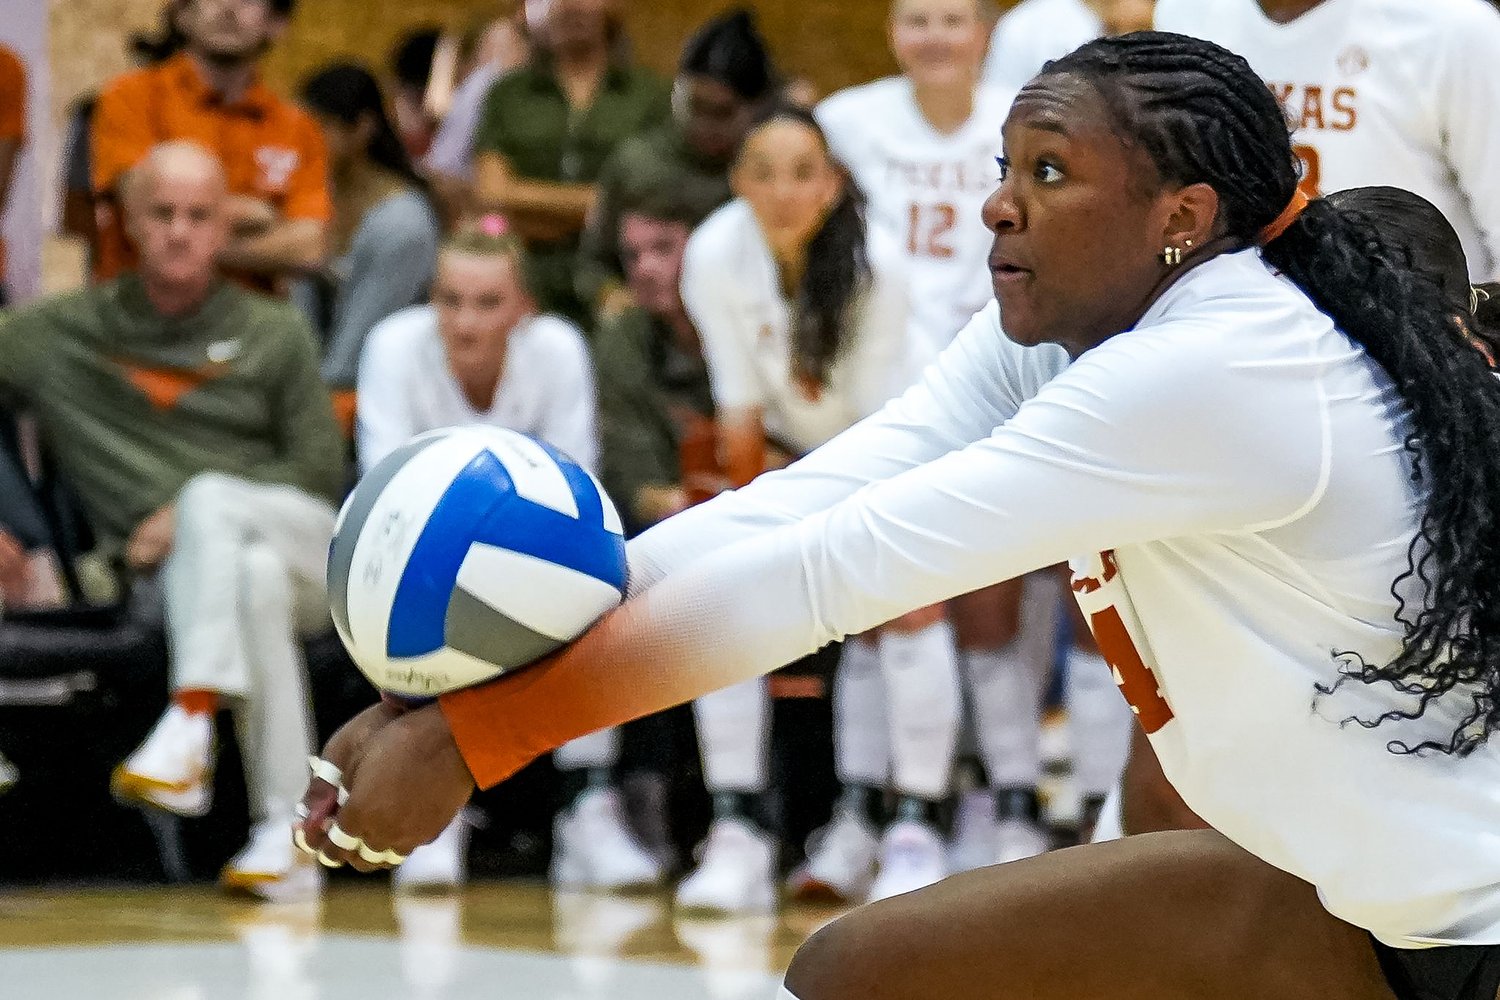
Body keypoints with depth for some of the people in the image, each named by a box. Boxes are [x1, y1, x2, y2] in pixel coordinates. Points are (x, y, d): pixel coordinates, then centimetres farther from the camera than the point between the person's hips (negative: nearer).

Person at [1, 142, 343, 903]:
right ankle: (287, 835, -39)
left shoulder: (276, 335, 13)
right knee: (256, 580, -35)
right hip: (183, 578, 1)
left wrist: (191, 515, -8)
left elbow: (321, 470, 7)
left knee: (209, 497, -33)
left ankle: (189, 726, -46)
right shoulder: (66, 334, 13)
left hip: (300, 546, 0)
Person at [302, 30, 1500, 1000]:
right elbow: (798, 509, -11)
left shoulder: (1211, 374, -25)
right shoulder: (1055, 339, 0)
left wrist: (472, 738, -26)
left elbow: (825, 572, -27)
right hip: (1336, 886, 8)